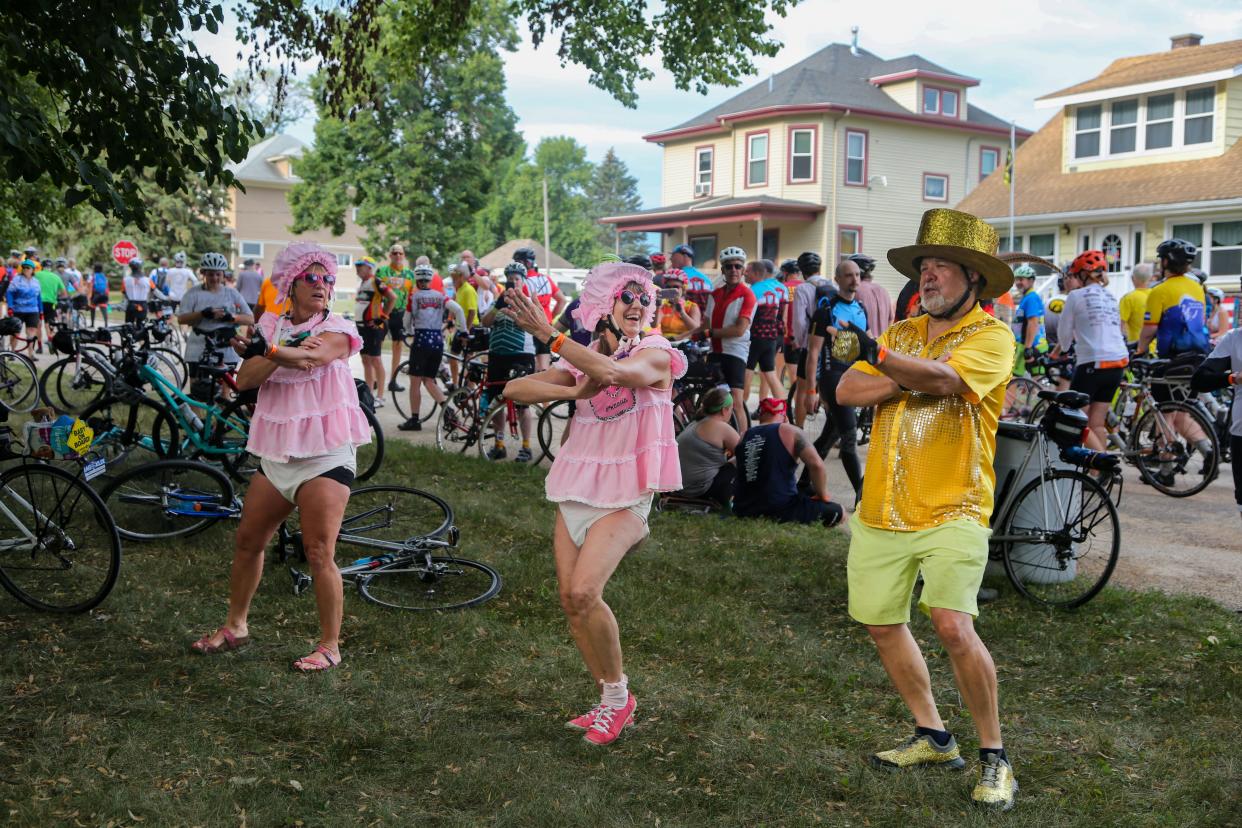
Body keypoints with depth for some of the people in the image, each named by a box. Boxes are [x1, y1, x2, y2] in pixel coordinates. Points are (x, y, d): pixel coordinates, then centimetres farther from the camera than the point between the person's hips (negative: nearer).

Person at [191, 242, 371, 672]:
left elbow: (312, 356, -26)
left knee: (319, 554, -9)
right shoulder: (271, 325, 9)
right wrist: (281, 353, -21)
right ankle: (235, 625, 33)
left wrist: (263, 348, -19)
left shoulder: (337, 330, -3)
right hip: (277, 451, 5)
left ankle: (330, 646, 4)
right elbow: (245, 379, -6)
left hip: (326, 454, -5)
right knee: (247, 541, 14)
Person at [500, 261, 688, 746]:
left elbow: (612, 371, -29)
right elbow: (516, 389, -1)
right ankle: (610, 703, 20)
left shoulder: (655, 355, -6)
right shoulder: (581, 359, 10)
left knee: (584, 592, -22)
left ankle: (618, 694, 1)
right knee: (571, 601, 2)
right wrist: (575, 391, -17)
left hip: (624, 496, -6)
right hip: (576, 489, 6)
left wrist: (549, 335, -23)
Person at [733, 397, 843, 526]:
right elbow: (816, 464, -16)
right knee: (837, 512, 6)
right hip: (779, 509, -7)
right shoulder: (791, 432, -5)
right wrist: (823, 495, 0)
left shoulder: (744, 436, 8)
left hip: (743, 510, 7)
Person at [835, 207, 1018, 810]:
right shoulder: (902, 332, 13)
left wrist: (882, 359, -18)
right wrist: (914, 376, -13)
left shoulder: (990, 336, -5)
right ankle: (933, 737, 31)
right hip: (882, 510, 7)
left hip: (951, 512, -7)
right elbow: (846, 392, -1)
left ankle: (993, 755, 1)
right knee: (882, 624, 12)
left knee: (952, 625, -20)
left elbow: (943, 378, -26)